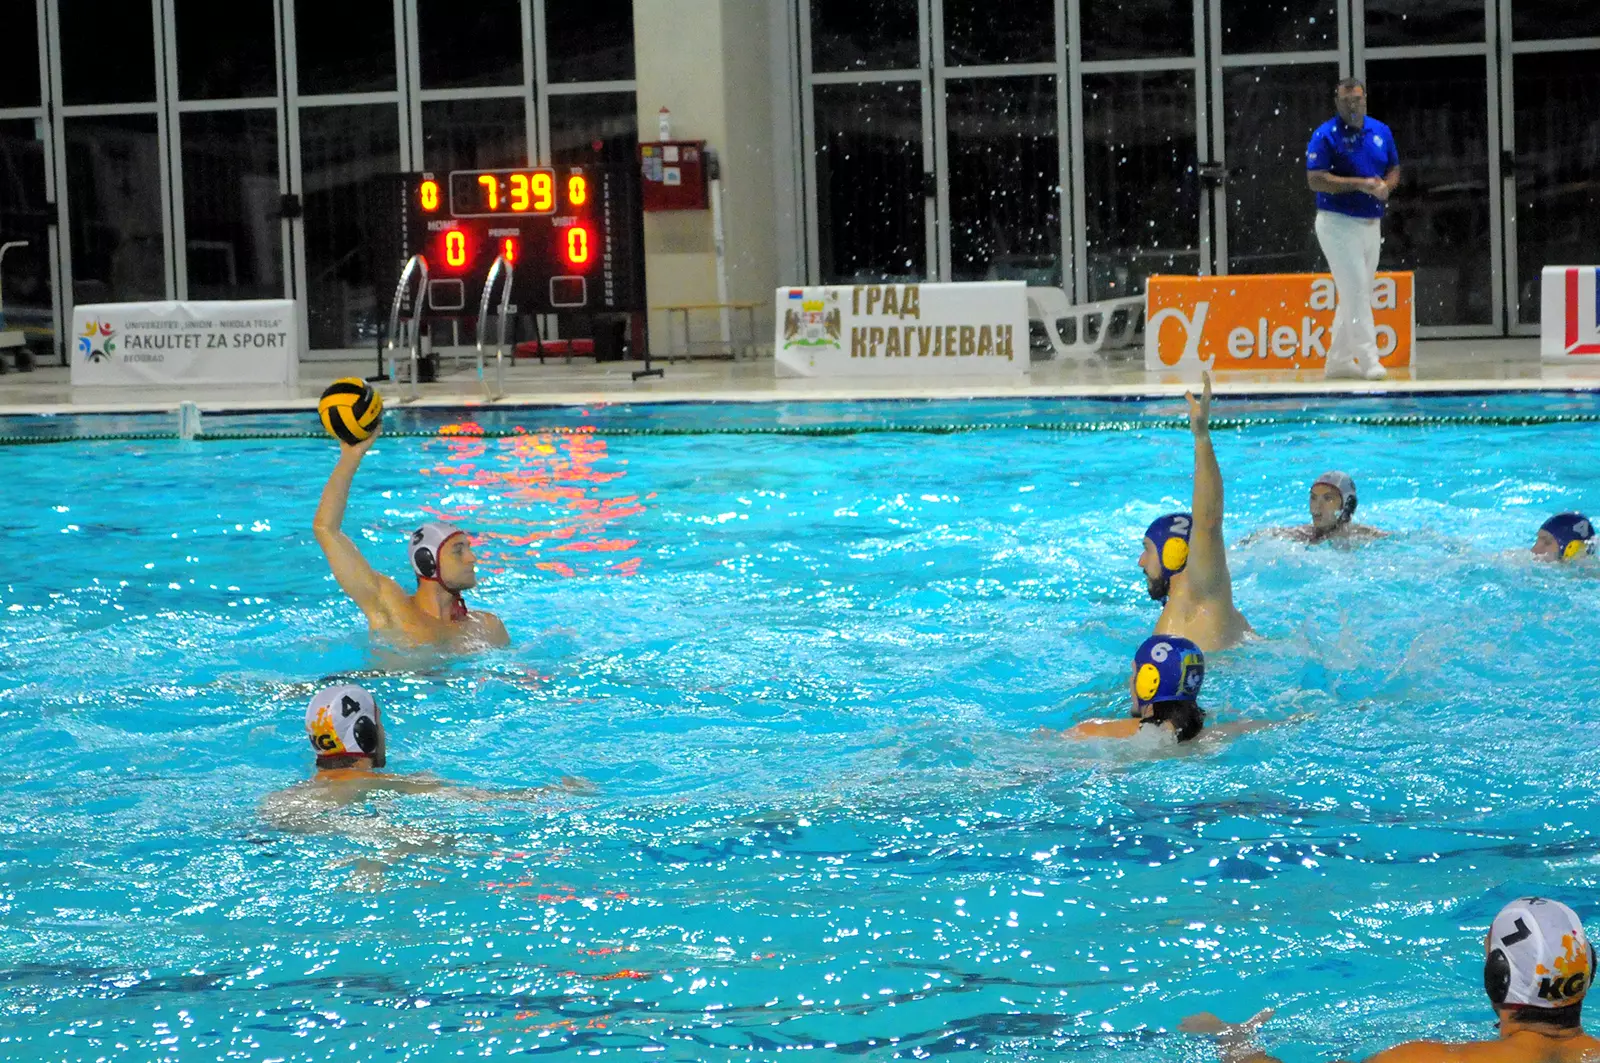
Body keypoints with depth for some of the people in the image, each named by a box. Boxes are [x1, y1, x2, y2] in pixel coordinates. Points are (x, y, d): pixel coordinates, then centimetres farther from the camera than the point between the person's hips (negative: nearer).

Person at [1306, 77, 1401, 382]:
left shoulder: (1381, 131, 10)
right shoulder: (1325, 135, -9)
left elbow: (1394, 169, 17)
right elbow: (1315, 180, -16)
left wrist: (1385, 186, -7)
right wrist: (1360, 184, -21)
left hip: (1371, 223, 7)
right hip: (1338, 222, -7)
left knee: (1356, 294, 11)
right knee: (1355, 292, -11)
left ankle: (1338, 361, 19)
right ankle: (1368, 361, -12)